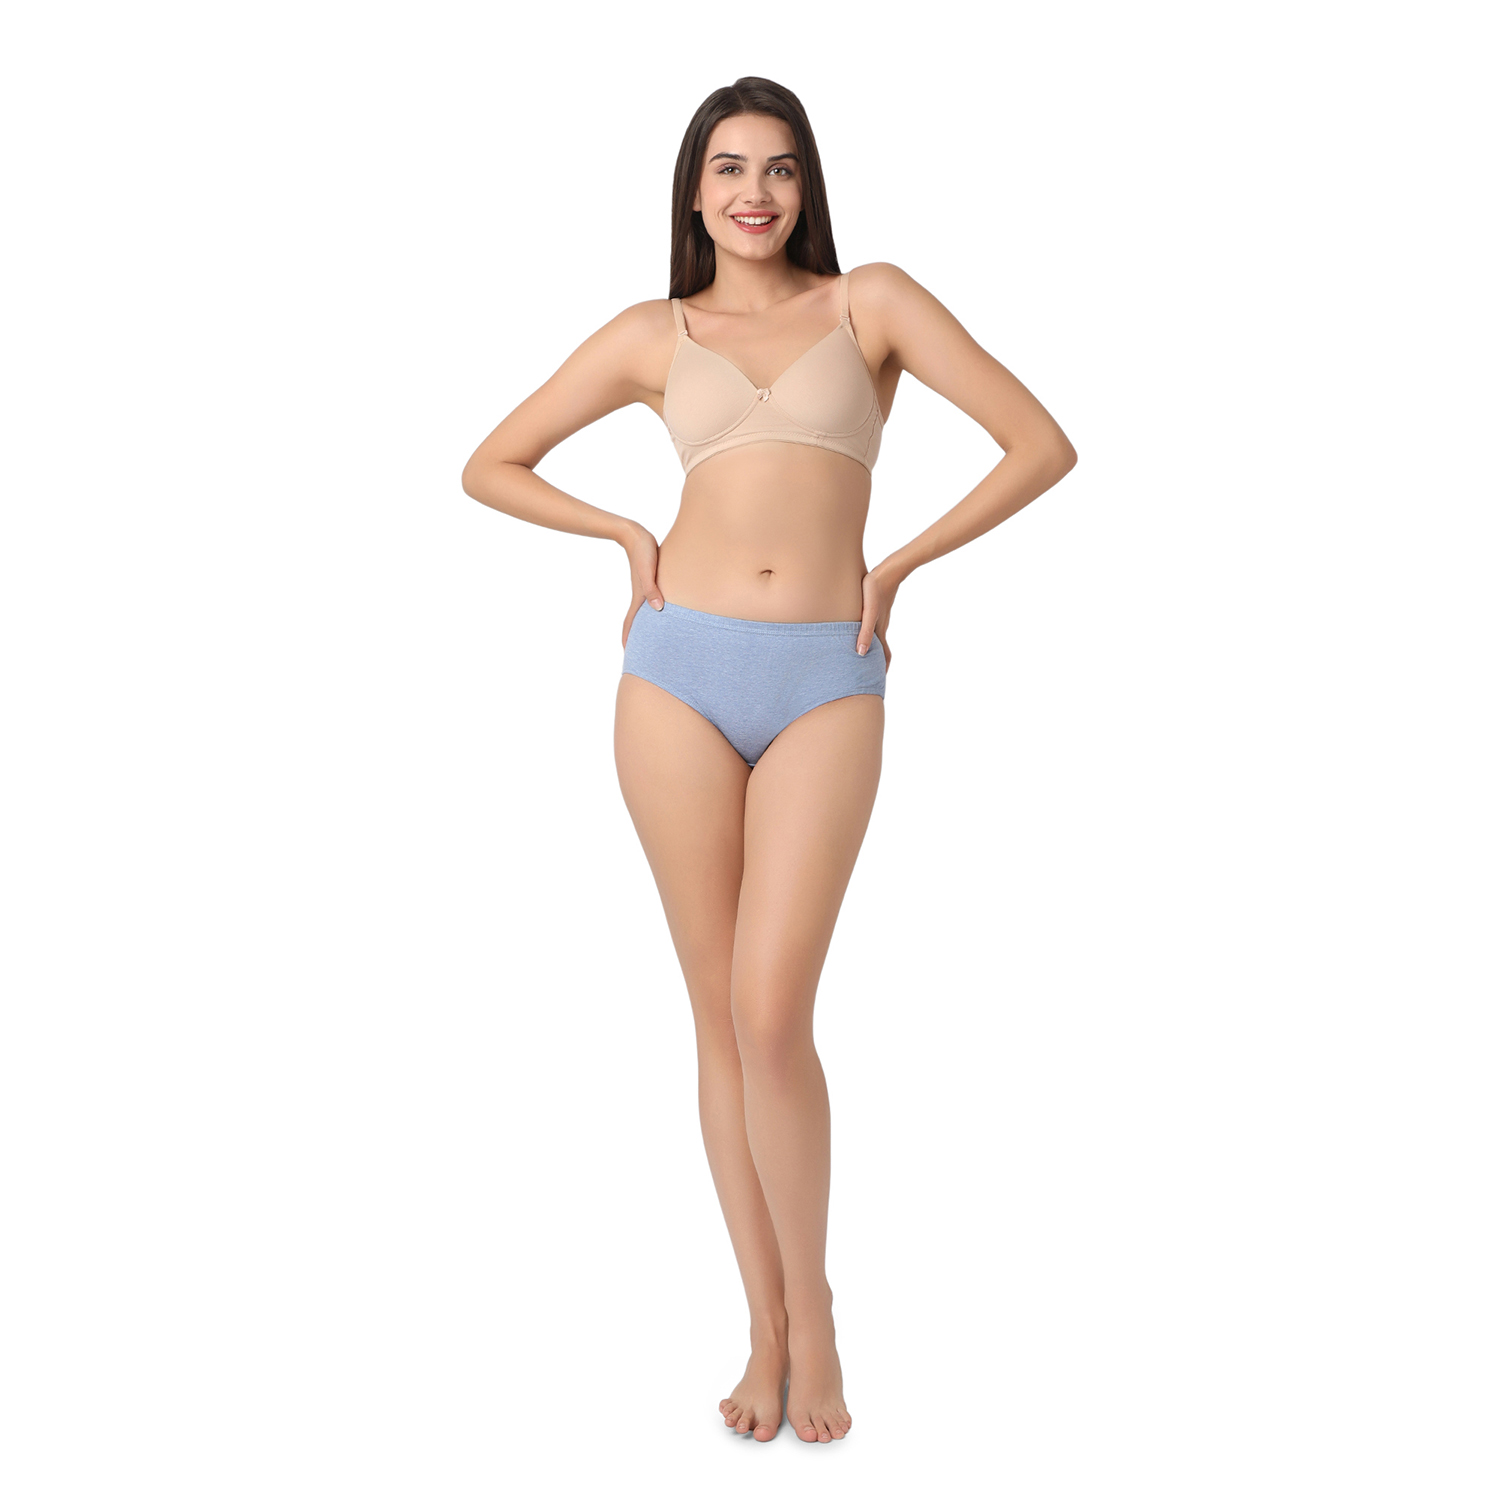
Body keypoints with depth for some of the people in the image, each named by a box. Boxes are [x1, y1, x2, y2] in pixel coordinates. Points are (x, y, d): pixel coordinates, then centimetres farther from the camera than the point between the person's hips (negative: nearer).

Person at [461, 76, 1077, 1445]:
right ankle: (768, 1330, 18)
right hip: (680, 674, 2)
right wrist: (630, 535, 9)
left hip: (826, 686, -2)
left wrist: (896, 566, 3)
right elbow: (491, 467, 18)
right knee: (721, 1016, 4)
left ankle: (812, 1308, 13)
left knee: (772, 1012, -11)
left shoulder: (872, 302, 8)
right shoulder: (651, 335, 12)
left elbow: (1043, 445, 2)